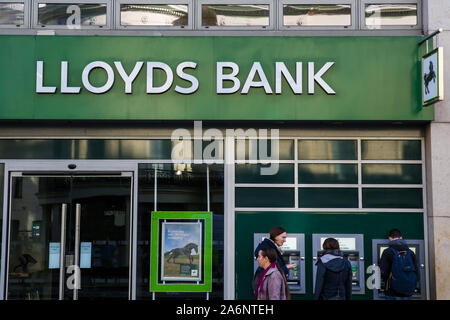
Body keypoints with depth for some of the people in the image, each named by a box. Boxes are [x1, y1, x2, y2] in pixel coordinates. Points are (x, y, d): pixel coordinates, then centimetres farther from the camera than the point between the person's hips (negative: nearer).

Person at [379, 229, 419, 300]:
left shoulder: (387, 252, -6)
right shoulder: (410, 253, 4)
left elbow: (383, 273, -12)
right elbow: (417, 274, 3)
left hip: (392, 294, -3)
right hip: (408, 294, 3)